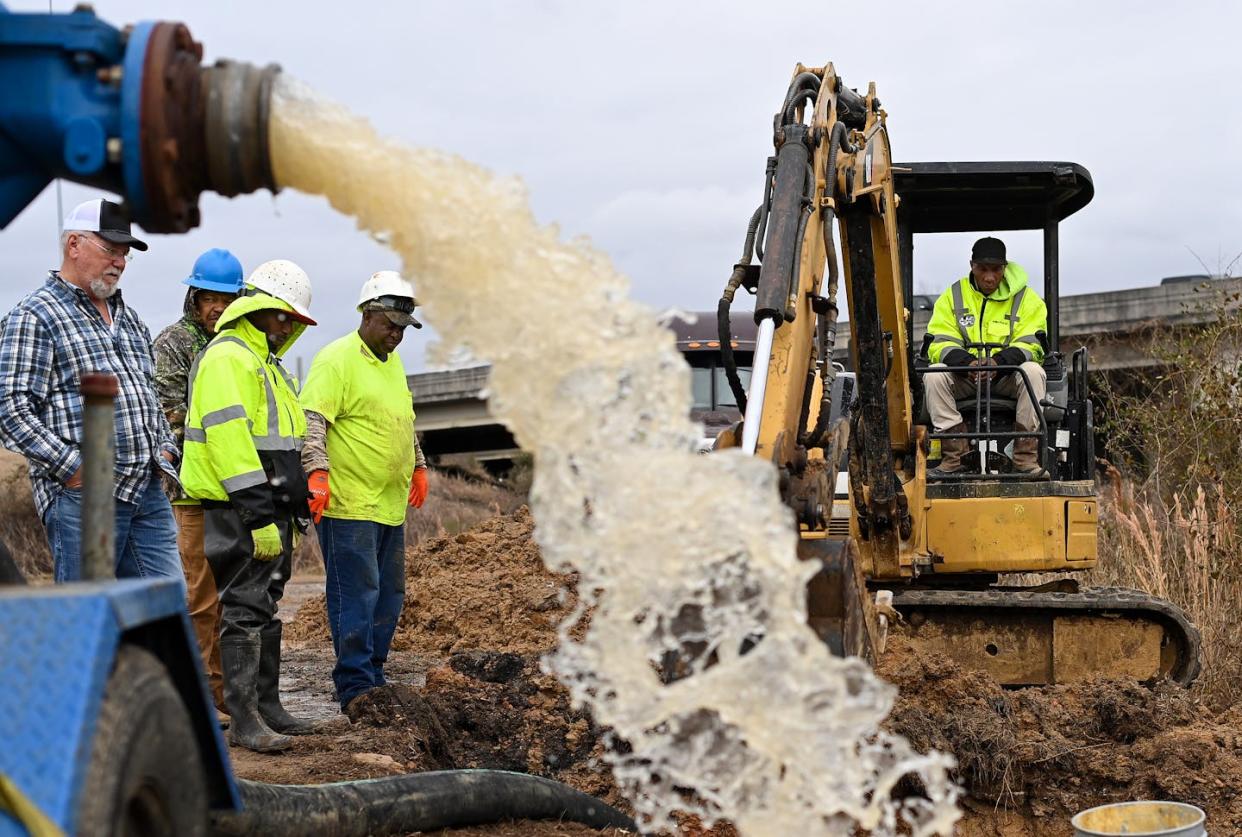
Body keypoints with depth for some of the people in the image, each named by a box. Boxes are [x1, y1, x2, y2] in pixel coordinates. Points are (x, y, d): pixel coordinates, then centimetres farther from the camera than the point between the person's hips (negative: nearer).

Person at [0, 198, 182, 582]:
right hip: (82, 497, -7)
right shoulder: (33, 317, -4)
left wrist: (165, 448, 13)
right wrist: (72, 469, -17)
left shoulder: (128, 317, 21)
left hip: (149, 492, 7)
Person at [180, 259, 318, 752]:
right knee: (245, 610, -8)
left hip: (269, 509, 10)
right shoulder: (227, 357, -12)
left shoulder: (264, 362, 21)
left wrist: (295, 506, 23)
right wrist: (258, 516, -25)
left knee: (265, 608, 14)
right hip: (240, 511, -10)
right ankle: (243, 720, -5)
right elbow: (229, 439, -22)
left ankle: (267, 706, 22)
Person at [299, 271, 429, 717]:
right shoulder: (337, 359, -10)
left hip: (391, 504, 9)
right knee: (356, 596, -7)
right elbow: (311, 420, -20)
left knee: (389, 595, 12)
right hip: (349, 503, -9)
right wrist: (317, 472, -30)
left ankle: (372, 677, 22)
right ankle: (355, 687, -2)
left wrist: (418, 466, 28)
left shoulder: (393, 362, 18)